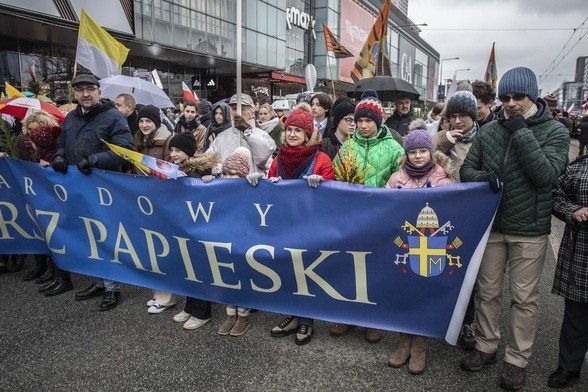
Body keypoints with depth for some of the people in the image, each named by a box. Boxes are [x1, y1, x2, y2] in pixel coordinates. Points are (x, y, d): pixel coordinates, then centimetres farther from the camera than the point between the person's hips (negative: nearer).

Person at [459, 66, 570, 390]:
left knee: (524, 299, 9)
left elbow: (546, 174, -20)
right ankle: (486, 347, 32)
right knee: (486, 291, 14)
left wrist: (521, 133, -21)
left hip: (529, 231, -2)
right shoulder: (489, 131, 1)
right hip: (490, 225, 3)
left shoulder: (555, 131, -5)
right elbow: (466, 169, 5)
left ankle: (516, 360, 26)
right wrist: (481, 176, -18)